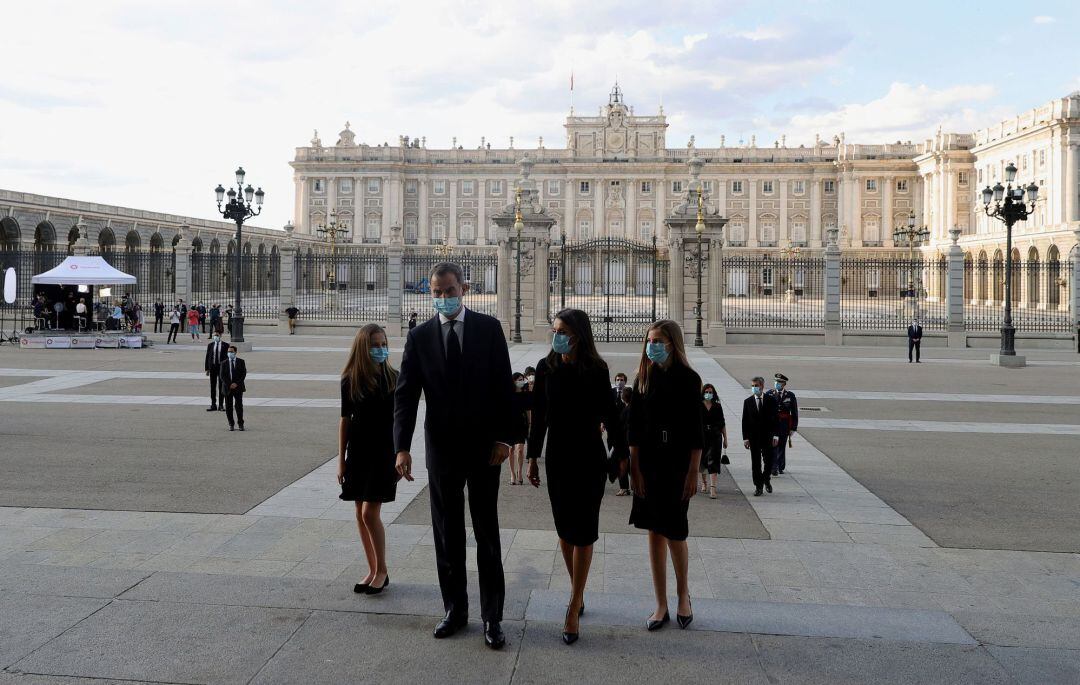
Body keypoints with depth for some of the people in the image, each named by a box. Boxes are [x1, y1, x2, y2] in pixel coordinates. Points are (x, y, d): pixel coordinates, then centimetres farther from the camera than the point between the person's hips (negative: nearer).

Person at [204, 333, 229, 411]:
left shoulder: (225, 345, -1)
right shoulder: (210, 345, 7)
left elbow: (228, 357, 0)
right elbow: (207, 357, 8)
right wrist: (207, 369, 2)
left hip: (222, 367, -2)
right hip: (213, 367, 3)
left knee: (221, 387, 2)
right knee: (213, 387, 5)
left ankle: (221, 405, 8)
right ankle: (213, 405, 11)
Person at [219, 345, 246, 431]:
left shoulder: (241, 362, 3)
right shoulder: (224, 363, 6)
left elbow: (244, 374, -2)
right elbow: (222, 376, 1)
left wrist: (236, 383, -12)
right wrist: (229, 385, -11)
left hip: (238, 387, -2)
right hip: (227, 388, 2)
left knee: (239, 406, -6)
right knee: (228, 407, 3)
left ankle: (240, 424, 6)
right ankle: (231, 424, 13)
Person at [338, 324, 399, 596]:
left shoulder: (393, 378, -3)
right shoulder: (350, 381, 0)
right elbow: (345, 420, 5)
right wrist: (341, 460, 4)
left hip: (384, 452, -3)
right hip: (358, 451, 3)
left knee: (370, 513, -9)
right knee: (361, 513, 8)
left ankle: (382, 571, 7)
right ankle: (373, 570, 21)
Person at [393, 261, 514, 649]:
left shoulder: (489, 328, -3)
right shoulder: (420, 336, 0)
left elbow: (503, 387, -3)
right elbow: (405, 395, -4)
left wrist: (504, 438, -9)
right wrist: (402, 447, -15)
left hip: (484, 447, -2)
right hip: (441, 448, 2)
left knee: (487, 534, 5)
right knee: (447, 535, 11)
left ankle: (492, 616, 13)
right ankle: (455, 609, 24)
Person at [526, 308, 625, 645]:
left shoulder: (595, 370, -9)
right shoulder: (546, 367, -1)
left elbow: (609, 414, -4)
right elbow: (539, 415, 6)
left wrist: (621, 454, -3)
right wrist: (532, 457, 8)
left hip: (589, 459, -3)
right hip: (557, 459, 4)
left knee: (583, 532, 0)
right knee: (564, 529, 11)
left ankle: (573, 608, 7)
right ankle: (578, 594, 28)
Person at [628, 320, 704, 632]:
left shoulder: (688, 379, -5)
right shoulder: (643, 379, 4)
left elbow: (696, 430, -5)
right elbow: (634, 427, 2)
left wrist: (693, 472, -9)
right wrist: (635, 469, -4)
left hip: (677, 465, -3)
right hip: (648, 463, 3)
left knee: (674, 533, 0)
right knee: (655, 533, 6)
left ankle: (683, 595, 25)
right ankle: (661, 605, 15)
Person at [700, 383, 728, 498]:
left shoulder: (717, 407, 5)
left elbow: (722, 424, 9)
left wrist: (725, 439, 8)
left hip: (715, 437, 0)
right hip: (702, 437, 1)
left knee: (713, 461, -11)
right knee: (702, 460, 13)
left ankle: (712, 488, -17)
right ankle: (704, 482, 37)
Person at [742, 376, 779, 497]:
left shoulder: (771, 400, 1)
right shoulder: (747, 402, 3)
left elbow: (776, 419, 1)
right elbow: (745, 421, 2)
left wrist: (775, 435, -7)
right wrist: (745, 438, -5)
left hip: (768, 437, 0)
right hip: (754, 437, 1)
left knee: (769, 461, 3)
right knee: (756, 463, 3)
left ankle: (766, 480, 29)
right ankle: (758, 486, 11)